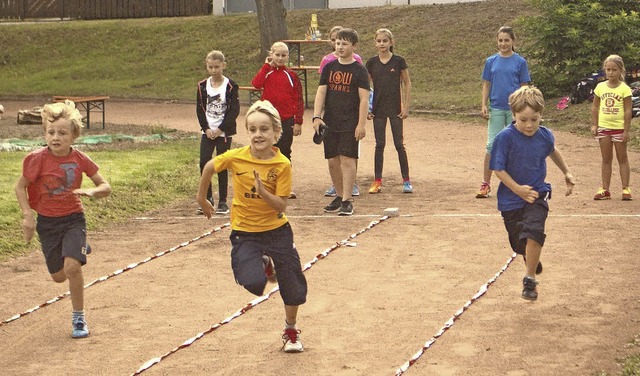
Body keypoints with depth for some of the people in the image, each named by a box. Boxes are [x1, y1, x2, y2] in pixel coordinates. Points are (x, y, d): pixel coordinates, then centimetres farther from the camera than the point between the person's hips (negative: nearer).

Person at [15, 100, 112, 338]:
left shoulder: (80, 159, -11)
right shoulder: (39, 159, -15)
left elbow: (105, 187, -3)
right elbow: (20, 186, -4)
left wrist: (90, 191, -24)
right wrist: (27, 215, -15)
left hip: (73, 219, -1)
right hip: (47, 222, 1)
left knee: (72, 267, -21)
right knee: (58, 276, 11)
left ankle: (79, 318, -2)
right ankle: (78, 250, 45)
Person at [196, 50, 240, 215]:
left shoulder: (230, 86, -6)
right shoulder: (202, 86, 4)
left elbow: (234, 110, -8)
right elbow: (199, 109, 5)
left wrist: (220, 129, -12)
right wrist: (206, 128, -7)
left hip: (224, 132, -3)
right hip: (207, 132, 3)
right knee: (204, 162, -4)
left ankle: (223, 202, 8)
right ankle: (207, 198, 9)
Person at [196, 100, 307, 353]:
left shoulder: (282, 165, -14)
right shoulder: (236, 157, -13)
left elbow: (281, 206, -15)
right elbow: (209, 167, 6)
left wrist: (263, 191, -32)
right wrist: (202, 198, 15)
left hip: (277, 230, 1)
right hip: (245, 232, -1)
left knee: (293, 284, 6)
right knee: (254, 284, -20)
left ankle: (291, 330, 35)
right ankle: (262, 265, 19)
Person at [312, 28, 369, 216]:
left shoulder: (359, 70, -3)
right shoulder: (329, 68, 9)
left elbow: (364, 99, -7)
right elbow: (321, 93, 5)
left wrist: (361, 124, -14)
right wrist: (317, 117, -7)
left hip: (350, 123, -5)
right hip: (330, 122, 5)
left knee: (347, 159, -8)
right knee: (333, 161, 9)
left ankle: (347, 201, -5)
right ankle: (339, 196, 23)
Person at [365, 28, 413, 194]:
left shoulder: (398, 61, -4)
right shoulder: (371, 62, 2)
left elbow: (407, 84, 1)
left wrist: (406, 106, -4)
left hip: (395, 108, -2)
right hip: (378, 109, 2)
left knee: (399, 144, 1)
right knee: (379, 145, 6)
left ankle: (406, 180, 9)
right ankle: (377, 181, 11)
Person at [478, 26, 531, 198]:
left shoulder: (520, 62, 1)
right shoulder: (491, 61, 7)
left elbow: (524, 87, 3)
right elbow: (486, 85, 9)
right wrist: (484, 105, -1)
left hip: (514, 110, -1)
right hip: (496, 109, 1)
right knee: (492, 145, -1)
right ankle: (485, 183, 2)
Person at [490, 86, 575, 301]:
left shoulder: (545, 136, -5)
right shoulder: (505, 138, -18)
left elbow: (552, 151, 20)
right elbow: (498, 169, -16)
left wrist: (566, 173, 28)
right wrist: (518, 189, -24)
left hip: (537, 195, 1)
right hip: (511, 200, -1)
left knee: (533, 232, -24)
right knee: (519, 243, 13)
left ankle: (530, 279, -11)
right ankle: (532, 260, 49)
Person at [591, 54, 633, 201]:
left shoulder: (624, 89, -9)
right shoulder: (600, 87, 2)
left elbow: (628, 111, -9)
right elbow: (595, 107, 9)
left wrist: (626, 130, -12)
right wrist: (594, 125, 3)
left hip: (619, 127, -4)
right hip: (603, 127, 4)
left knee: (622, 159, 5)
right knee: (606, 159, 9)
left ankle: (625, 188, 8)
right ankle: (605, 190, 11)